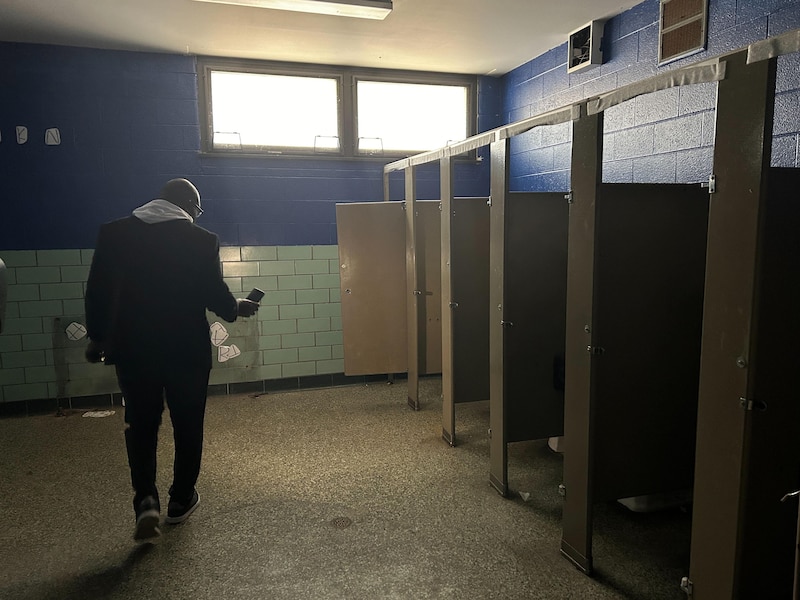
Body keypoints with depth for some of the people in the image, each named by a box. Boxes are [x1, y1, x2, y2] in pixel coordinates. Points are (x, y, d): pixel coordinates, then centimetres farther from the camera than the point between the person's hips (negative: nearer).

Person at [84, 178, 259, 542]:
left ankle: (146, 500, 1)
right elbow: (214, 293, -8)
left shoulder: (114, 233, 1)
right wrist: (237, 307, 12)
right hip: (186, 349, -2)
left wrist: (97, 336, 13)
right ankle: (181, 500, 25)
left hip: (132, 347, 3)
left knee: (140, 425, 15)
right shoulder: (201, 240, -9)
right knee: (187, 426, 14)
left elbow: (97, 290, 2)